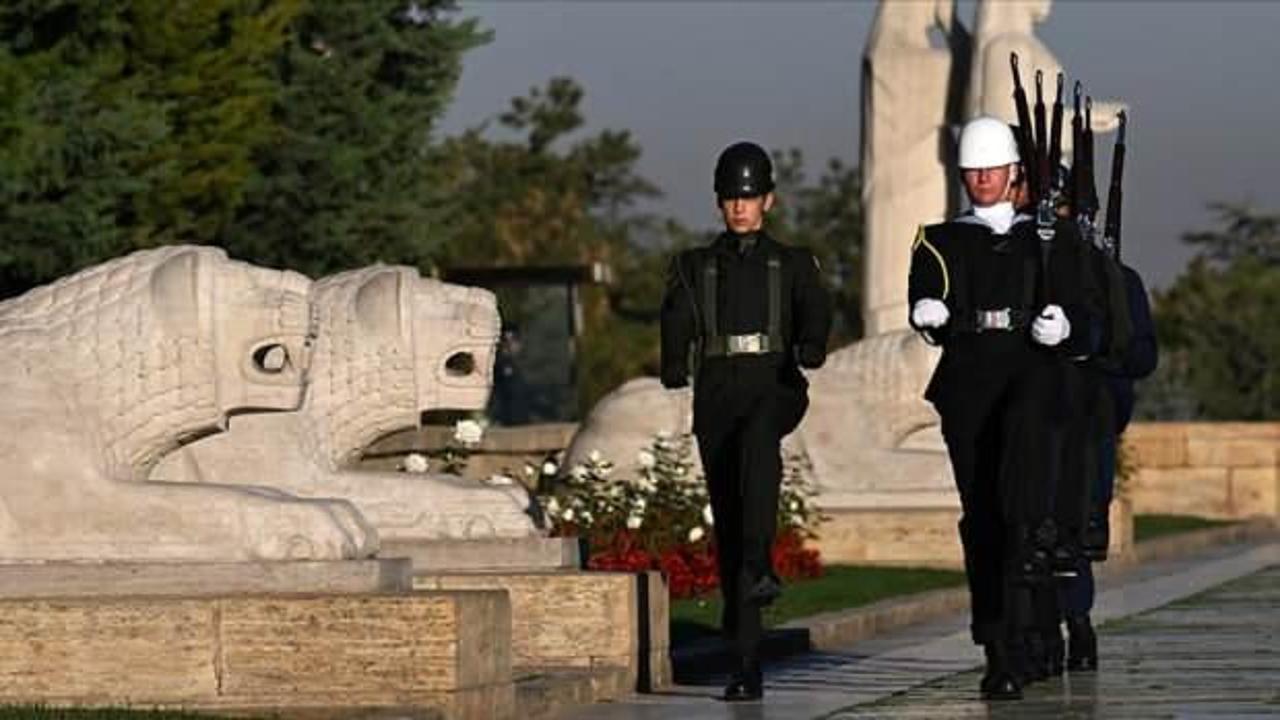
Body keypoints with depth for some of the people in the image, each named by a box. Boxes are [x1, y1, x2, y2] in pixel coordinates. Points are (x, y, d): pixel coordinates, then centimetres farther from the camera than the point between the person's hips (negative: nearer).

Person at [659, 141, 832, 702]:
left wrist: (811, 347, -28)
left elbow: (815, 311, -6)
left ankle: (758, 566, -47)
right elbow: (677, 323, -1)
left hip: (776, 387, -2)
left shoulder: (792, 264, 13)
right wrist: (675, 367, -21)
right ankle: (747, 663, 0)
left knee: (759, 437, -38)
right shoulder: (695, 267, 15)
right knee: (728, 521, -3)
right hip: (717, 393, 2)